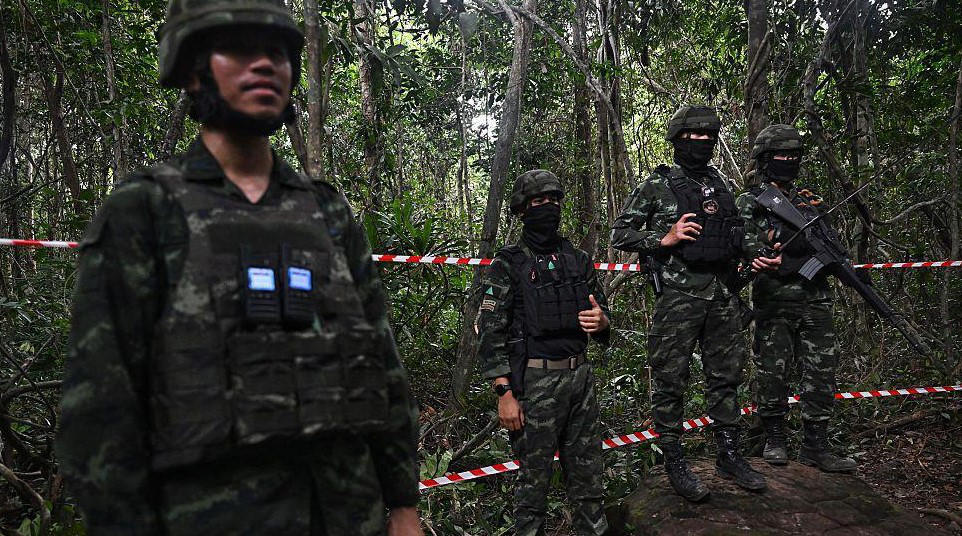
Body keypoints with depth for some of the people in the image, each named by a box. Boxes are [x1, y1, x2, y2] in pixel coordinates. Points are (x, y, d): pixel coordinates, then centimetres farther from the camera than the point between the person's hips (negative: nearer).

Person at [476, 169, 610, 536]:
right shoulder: (507, 265, -4)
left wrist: (602, 322, -7)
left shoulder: (579, 260, 11)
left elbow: (601, 316, 17)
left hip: (580, 376, 5)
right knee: (534, 475, 4)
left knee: (587, 471, 13)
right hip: (535, 382, -5)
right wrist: (505, 394, -14)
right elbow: (491, 334, -9)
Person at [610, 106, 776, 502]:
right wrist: (665, 239, -14)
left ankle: (729, 455, 25)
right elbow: (620, 234, -2)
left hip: (722, 297, 6)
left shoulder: (722, 185, 14)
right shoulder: (658, 185, -3)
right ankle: (674, 462, 14)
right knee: (671, 381, 1)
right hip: (678, 299, -6)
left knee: (726, 377, 12)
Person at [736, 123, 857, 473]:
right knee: (773, 374, 2)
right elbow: (744, 246, -10)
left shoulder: (809, 200, 18)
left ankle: (815, 446, 11)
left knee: (821, 373, 3)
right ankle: (774, 439, 16)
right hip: (774, 303, -5)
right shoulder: (749, 203, 2)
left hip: (815, 302, 5)